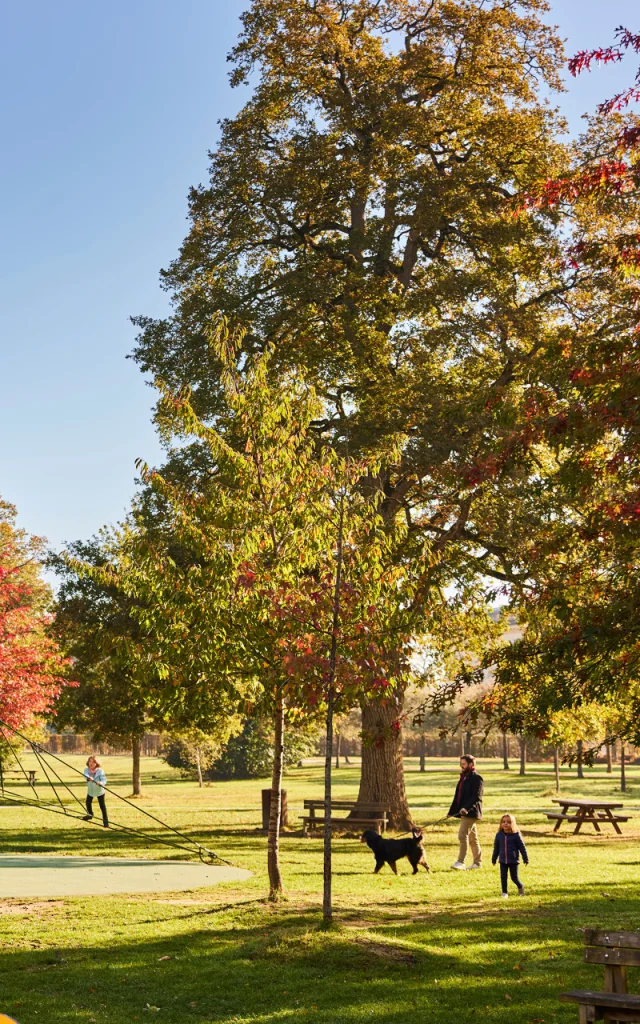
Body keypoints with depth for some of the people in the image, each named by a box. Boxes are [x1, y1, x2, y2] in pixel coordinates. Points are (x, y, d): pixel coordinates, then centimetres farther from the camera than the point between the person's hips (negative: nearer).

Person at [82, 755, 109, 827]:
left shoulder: (100, 771, -20)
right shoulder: (87, 769, -12)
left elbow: (104, 780, -29)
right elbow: (85, 775, -34)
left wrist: (100, 783, -52)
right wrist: (88, 778, -57)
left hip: (99, 791, -4)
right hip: (90, 790, 4)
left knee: (102, 806, -6)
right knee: (88, 803, 18)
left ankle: (105, 821, 3)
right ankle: (90, 814, 49)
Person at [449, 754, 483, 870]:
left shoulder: (476, 778, -12)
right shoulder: (464, 777, 17)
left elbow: (477, 796, -20)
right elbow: (459, 795, 20)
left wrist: (466, 808, -30)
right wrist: (454, 810, 16)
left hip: (471, 812, -10)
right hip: (464, 812, 10)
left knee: (463, 835, -15)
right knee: (472, 837, 13)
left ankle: (461, 862, -14)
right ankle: (477, 862, 20)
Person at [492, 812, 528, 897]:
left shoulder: (516, 835, -10)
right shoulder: (499, 835, 0)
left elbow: (522, 847, -4)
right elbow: (496, 848, 12)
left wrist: (525, 858, -1)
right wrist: (494, 858, 18)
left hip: (513, 860, -3)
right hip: (503, 860, 3)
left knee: (514, 877, 3)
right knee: (503, 877, 1)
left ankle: (520, 887, 32)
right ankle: (504, 892, 14)